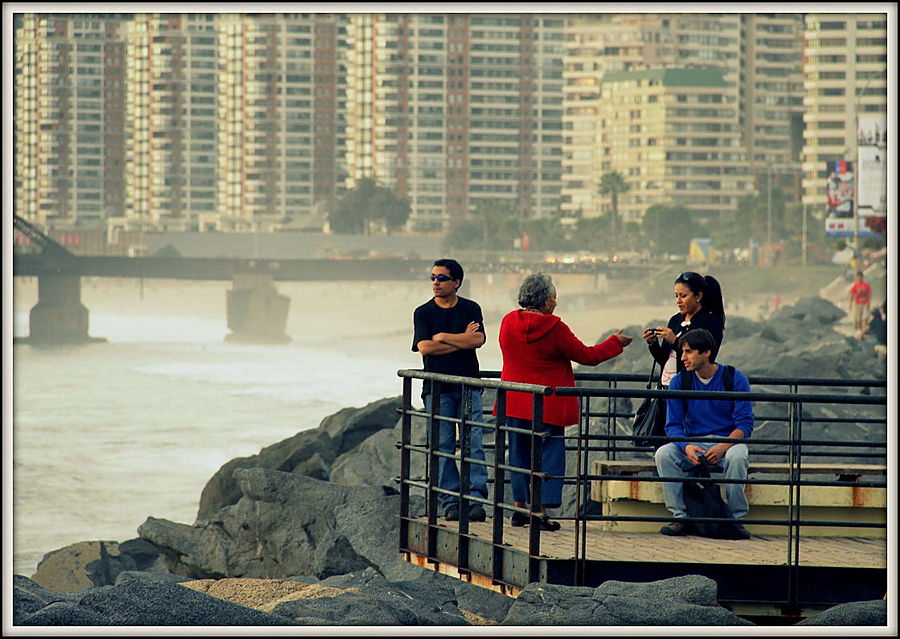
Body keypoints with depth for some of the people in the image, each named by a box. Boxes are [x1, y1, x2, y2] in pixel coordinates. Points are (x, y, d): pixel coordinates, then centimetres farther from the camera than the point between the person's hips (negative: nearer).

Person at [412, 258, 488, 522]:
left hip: (468, 386, 0)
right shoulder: (423, 313, 6)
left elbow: (478, 340, -8)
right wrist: (462, 340, -6)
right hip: (437, 388, 0)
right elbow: (425, 347, -9)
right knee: (443, 446, -1)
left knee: (473, 444, -8)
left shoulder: (471, 309, 8)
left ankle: (475, 499, -10)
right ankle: (450, 501, 2)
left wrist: (443, 337, -7)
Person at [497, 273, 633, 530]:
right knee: (549, 455, 1)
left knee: (520, 453, 15)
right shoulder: (554, 328, -15)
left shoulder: (508, 323, 0)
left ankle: (520, 508, 17)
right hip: (547, 407, -5)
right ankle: (541, 511, -4)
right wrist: (616, 342, 10)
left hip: (514, 403, 5)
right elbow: (587, 356, -6)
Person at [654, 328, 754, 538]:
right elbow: (673, 425, -1)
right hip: (692, 443, 3)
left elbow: (745, 424, -9)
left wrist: (722, 447, -26)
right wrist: (686, 447, -24)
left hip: (728, 441, -2)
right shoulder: (680, 382, 1)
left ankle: (735, 518, -23)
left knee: (737, 457, -37)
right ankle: (681, 517, -23)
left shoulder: (735, 379, -6)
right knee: (664, 454, -27)